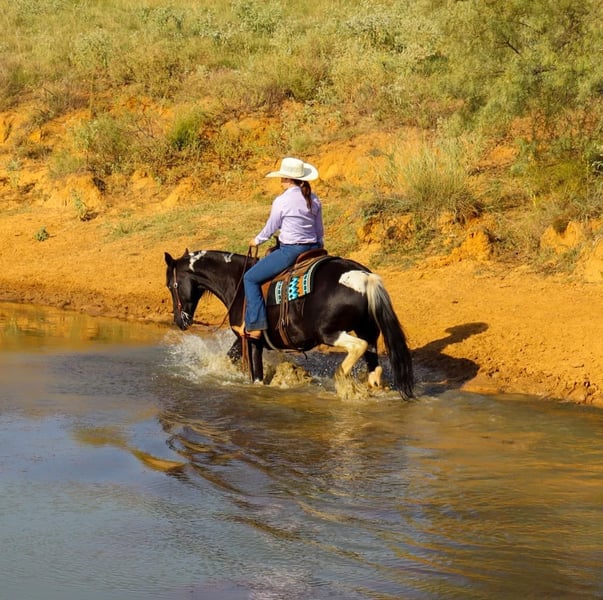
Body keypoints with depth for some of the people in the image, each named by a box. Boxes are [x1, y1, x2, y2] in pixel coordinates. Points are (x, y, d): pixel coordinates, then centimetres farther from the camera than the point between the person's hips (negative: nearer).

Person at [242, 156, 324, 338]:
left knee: (251, 278, 5)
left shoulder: (281, 201, -13)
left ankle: (255, 327, -3)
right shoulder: (314, 200, 4)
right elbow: (320, 231, 12)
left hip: (290, 252, -7)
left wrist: (257, 241, 18)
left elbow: (270, 229, -1)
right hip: (312, 249, 7)